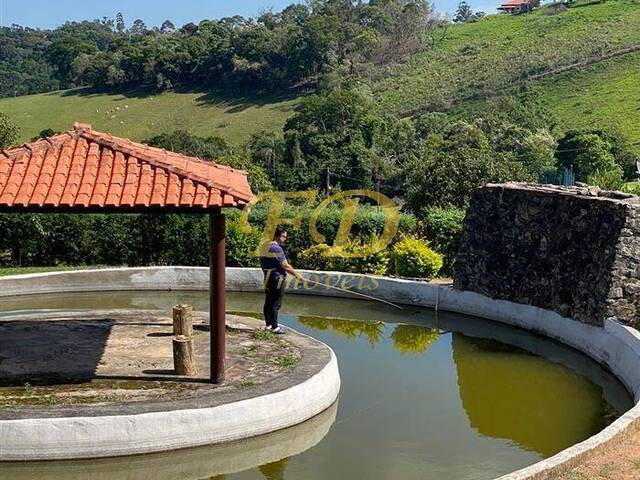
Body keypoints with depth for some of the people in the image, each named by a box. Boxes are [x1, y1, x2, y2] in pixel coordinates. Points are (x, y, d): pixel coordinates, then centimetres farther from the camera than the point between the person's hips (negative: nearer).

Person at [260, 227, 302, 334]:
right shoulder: (277, 249, -16)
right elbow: (285, 266, -17)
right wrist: (296, 274, -4)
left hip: (268, 278, 9)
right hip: (277, 278, -9)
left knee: (268, 302, 13)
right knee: (276, 303, -5)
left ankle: (268, 324, 21)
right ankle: (274, 327, -3)